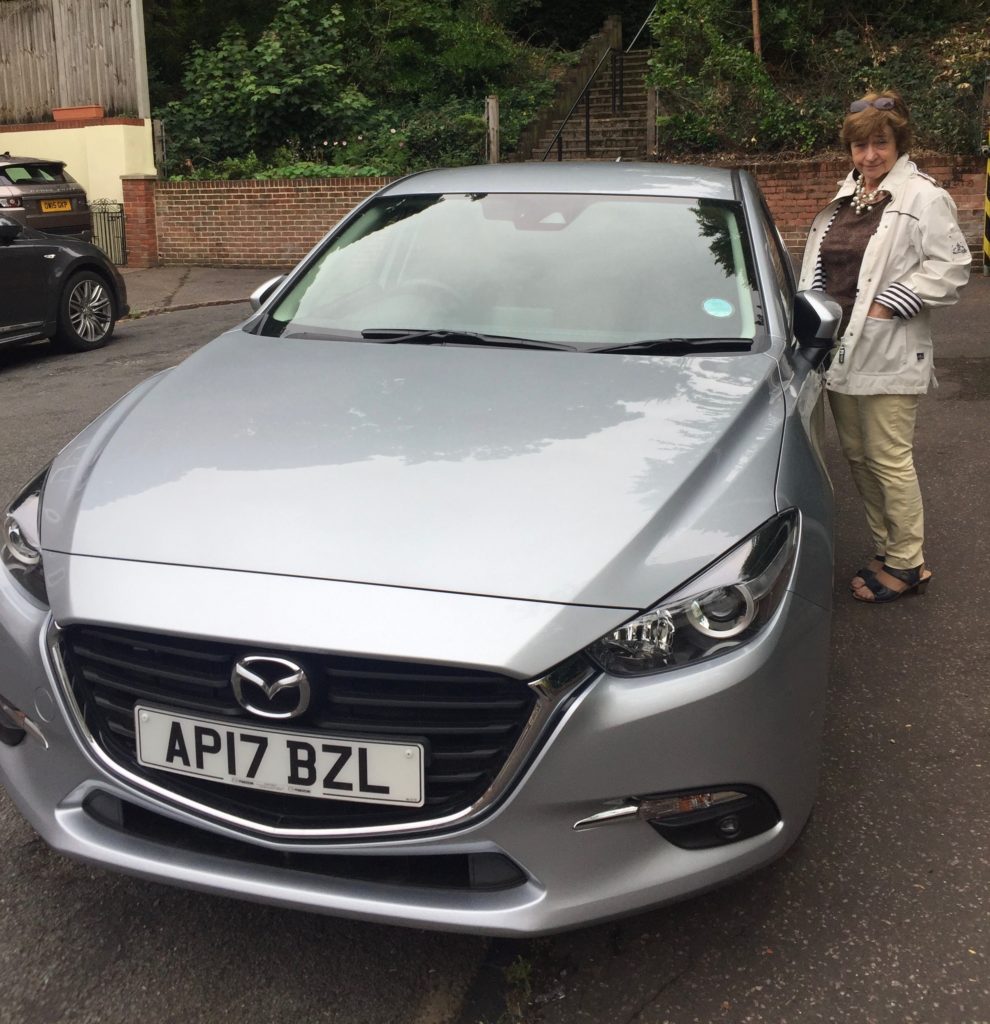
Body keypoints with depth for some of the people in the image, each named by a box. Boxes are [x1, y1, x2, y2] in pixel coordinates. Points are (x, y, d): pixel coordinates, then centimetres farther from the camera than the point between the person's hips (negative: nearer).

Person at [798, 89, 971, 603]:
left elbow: (950, 267, -13)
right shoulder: (842, 198, 15)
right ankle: (886, 549, 27)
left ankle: (906, 564, 9)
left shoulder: (923, 198, -7)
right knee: (857, 455, 13)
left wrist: (888, 304, -17)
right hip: (839, 349, 8)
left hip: (888, 355, -8)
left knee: (889, 458, -4)